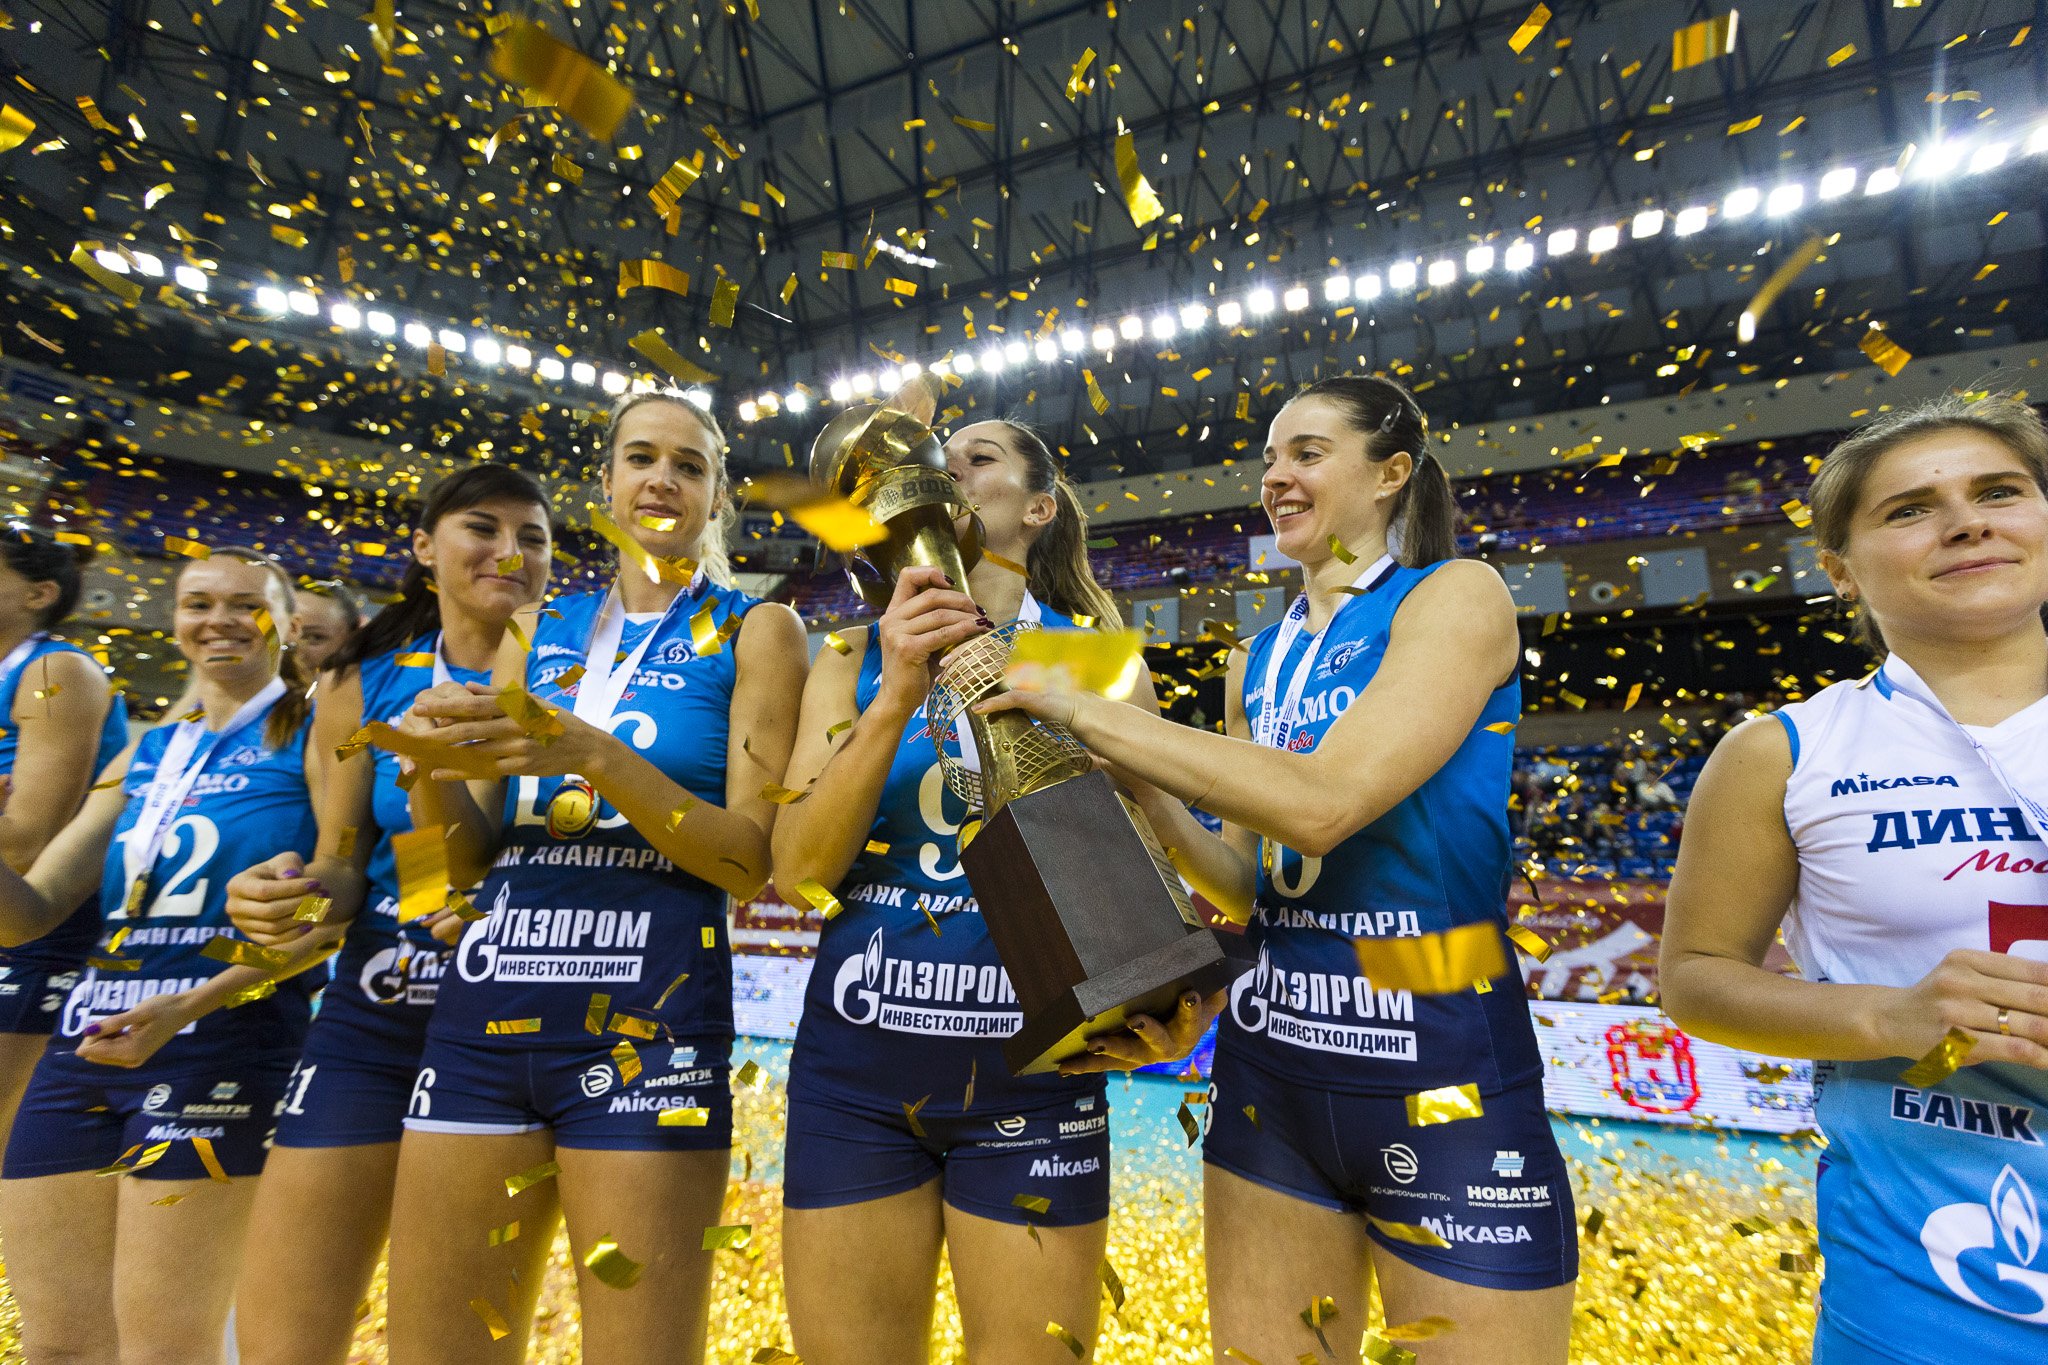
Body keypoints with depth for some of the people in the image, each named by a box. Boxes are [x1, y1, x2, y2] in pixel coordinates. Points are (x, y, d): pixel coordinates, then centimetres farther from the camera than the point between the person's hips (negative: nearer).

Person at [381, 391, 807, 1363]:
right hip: (484, 1007, 5)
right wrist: (436, 766, -9)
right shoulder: (539, 631, 13)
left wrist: (596, 756, -19)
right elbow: (469, 859, 11)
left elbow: (754, 862, -9)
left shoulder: (754, 630, 0)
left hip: (646, 1022, -4)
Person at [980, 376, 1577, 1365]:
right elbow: (1247, 890, 10)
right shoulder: (1256, 663, 10)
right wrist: (1136, 779, -5)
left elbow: (1323, 801, -23)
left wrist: (1089, 711, -18)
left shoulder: (1458, 595, -7)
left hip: (1441, 1089, -5)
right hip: (1269, 1069, 6)